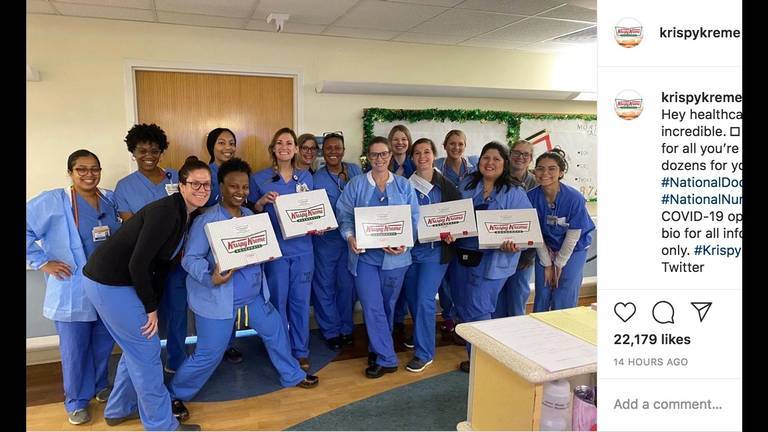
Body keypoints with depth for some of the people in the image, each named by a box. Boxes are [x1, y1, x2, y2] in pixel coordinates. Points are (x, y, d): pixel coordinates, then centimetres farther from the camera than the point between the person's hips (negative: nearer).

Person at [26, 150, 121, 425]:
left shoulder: (111, 200, 6)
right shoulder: (52, 201, -9)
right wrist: (42, 262, -10)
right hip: (72, 292, -4)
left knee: (104, 344, 16)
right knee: (75, 349, 6)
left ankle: (100, 386, 40)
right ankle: (76, 401, 26)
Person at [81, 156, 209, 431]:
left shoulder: (187, 216, 5)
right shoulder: (166, 211, -23)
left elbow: (161, 263, 10)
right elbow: (137, 263, -25)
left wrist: (154, 304, 7)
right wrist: (151, 308, -15)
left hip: (117, 281, 9)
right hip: (110, 283, -9)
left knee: (135, 348, 21)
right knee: (146, 351, 0)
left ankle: (119, 409, 40)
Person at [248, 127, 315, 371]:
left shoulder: (306, 177, 9)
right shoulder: (259, 178, 0)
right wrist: (261, 202, -15)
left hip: (302, 248, 2)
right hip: (274, 248, -2)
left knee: (300, 301, 7)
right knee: (278, 301, 5)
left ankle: (301, 352, 20)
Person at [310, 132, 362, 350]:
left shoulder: (355, 171, 2)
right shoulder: (316, 179, -4)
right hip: (326, 238, -1)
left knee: (348, 285, 10)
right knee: (325, 286, 7)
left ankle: (346, 328, 28)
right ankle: (331, 331, 23)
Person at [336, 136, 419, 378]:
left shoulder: (404, 186, 5)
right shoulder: (356, 185, 3)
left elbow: (414, 219, 2)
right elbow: (344, 215, 1)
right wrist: (350, 237, -17)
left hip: (395, 256, 1)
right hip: (365, 254, -1)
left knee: (387, 306, 13)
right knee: (372, 307, -6)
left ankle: (378, 350, 32)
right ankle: (386, 359, 5)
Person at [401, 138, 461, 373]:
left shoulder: (446, 186, -2)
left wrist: (451, 233, -16)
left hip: (436, 250, -3)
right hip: (410, 248, 3)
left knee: (424, 299, -8)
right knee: (412, 297, 13)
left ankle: (424, 353, 5)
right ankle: (421, 337, 39)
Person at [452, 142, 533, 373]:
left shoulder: (514, 193, -5)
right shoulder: (466, 184, 8)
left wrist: (513, 244, -28)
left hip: (493, 261, -5)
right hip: (462, 256, 5)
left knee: (478, 311, -3)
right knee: (462, 308, 13)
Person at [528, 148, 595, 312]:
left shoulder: (575, 198, -23)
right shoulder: (531, 196, -16)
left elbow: (572, 236, -15)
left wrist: (559, 264, -9)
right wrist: (547, 264, -5)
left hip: (572, 251, -2)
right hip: (545, 250, 2)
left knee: (562, 303, -2)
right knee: (541, 299, 5)